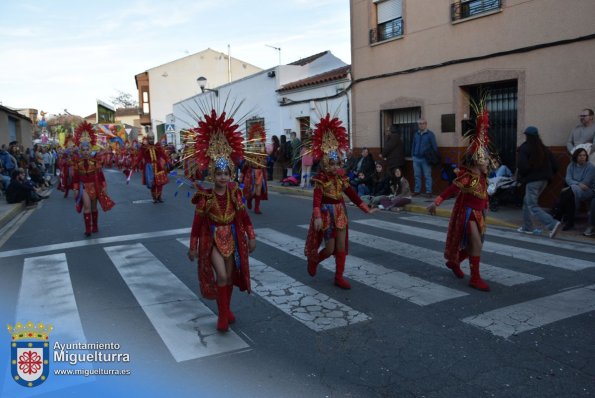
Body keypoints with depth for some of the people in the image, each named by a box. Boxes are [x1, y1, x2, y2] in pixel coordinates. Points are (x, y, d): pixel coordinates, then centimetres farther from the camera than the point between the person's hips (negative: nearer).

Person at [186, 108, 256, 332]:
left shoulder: (234, 192, -6)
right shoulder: (205, 196, -14)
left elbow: (244, 216, 1)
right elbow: (197, 222, -9)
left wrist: (251, 237, 0)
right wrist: (193, 247, -6)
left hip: (232, 238, 4)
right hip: (212, 240, -3)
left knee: (230, 276, 13)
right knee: (221, 275, -15)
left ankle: (226, 309, 34)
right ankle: (223, 315, 1)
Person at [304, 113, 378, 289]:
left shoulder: (341, 178, 3)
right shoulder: (321, 179, -15)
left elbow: (352, 194, 7)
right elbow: (317, 199, -27)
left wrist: (366, 209, 5)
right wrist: (317, 217, -40)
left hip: (340, 213, 5)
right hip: (327, 214, -5)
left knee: (341, 246, 5)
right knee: (330, 248, -1)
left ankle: (339, 277, 15)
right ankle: (313, 260, 30)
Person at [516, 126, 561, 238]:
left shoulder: (524, 148, -10)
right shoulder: (544, 149, 9)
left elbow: (522, 166, -20)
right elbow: (554, 165, 7)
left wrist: (520, 176, -2)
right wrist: (547, 175, 17)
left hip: (532, 181, -7)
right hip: (544, 180, 8)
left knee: (532, 206, -4)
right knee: (527, 202, 21)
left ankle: (552, 224, -21)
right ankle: (527, 227, 24)